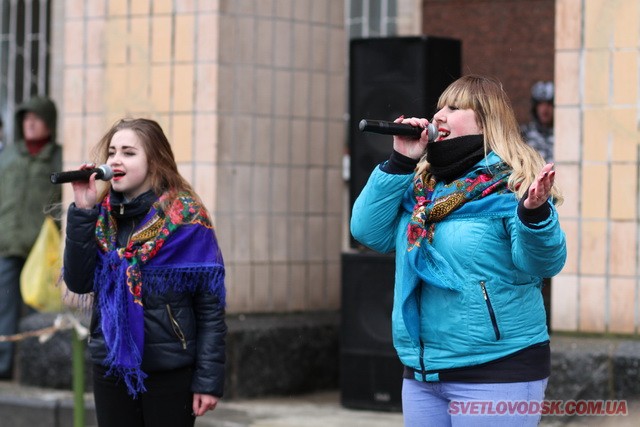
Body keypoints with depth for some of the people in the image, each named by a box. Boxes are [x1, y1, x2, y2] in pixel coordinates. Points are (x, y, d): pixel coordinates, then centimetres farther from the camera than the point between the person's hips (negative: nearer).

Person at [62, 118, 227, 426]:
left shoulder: (185, 216, -8)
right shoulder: (102, 214, 6)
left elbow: (211, 306, -9)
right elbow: (78, 283, -4)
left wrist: (209, 380, -13)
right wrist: (82, 212, -12)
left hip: (170, 373, -4)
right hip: (111, 368, 4)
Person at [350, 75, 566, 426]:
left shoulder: (511, 183, -9)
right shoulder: (419, 185, 11)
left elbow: (542, 263, -17)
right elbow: (369, 232, 4)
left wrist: (534, 214, -37)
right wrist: (399, 163, -2)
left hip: (497, 371, -6)